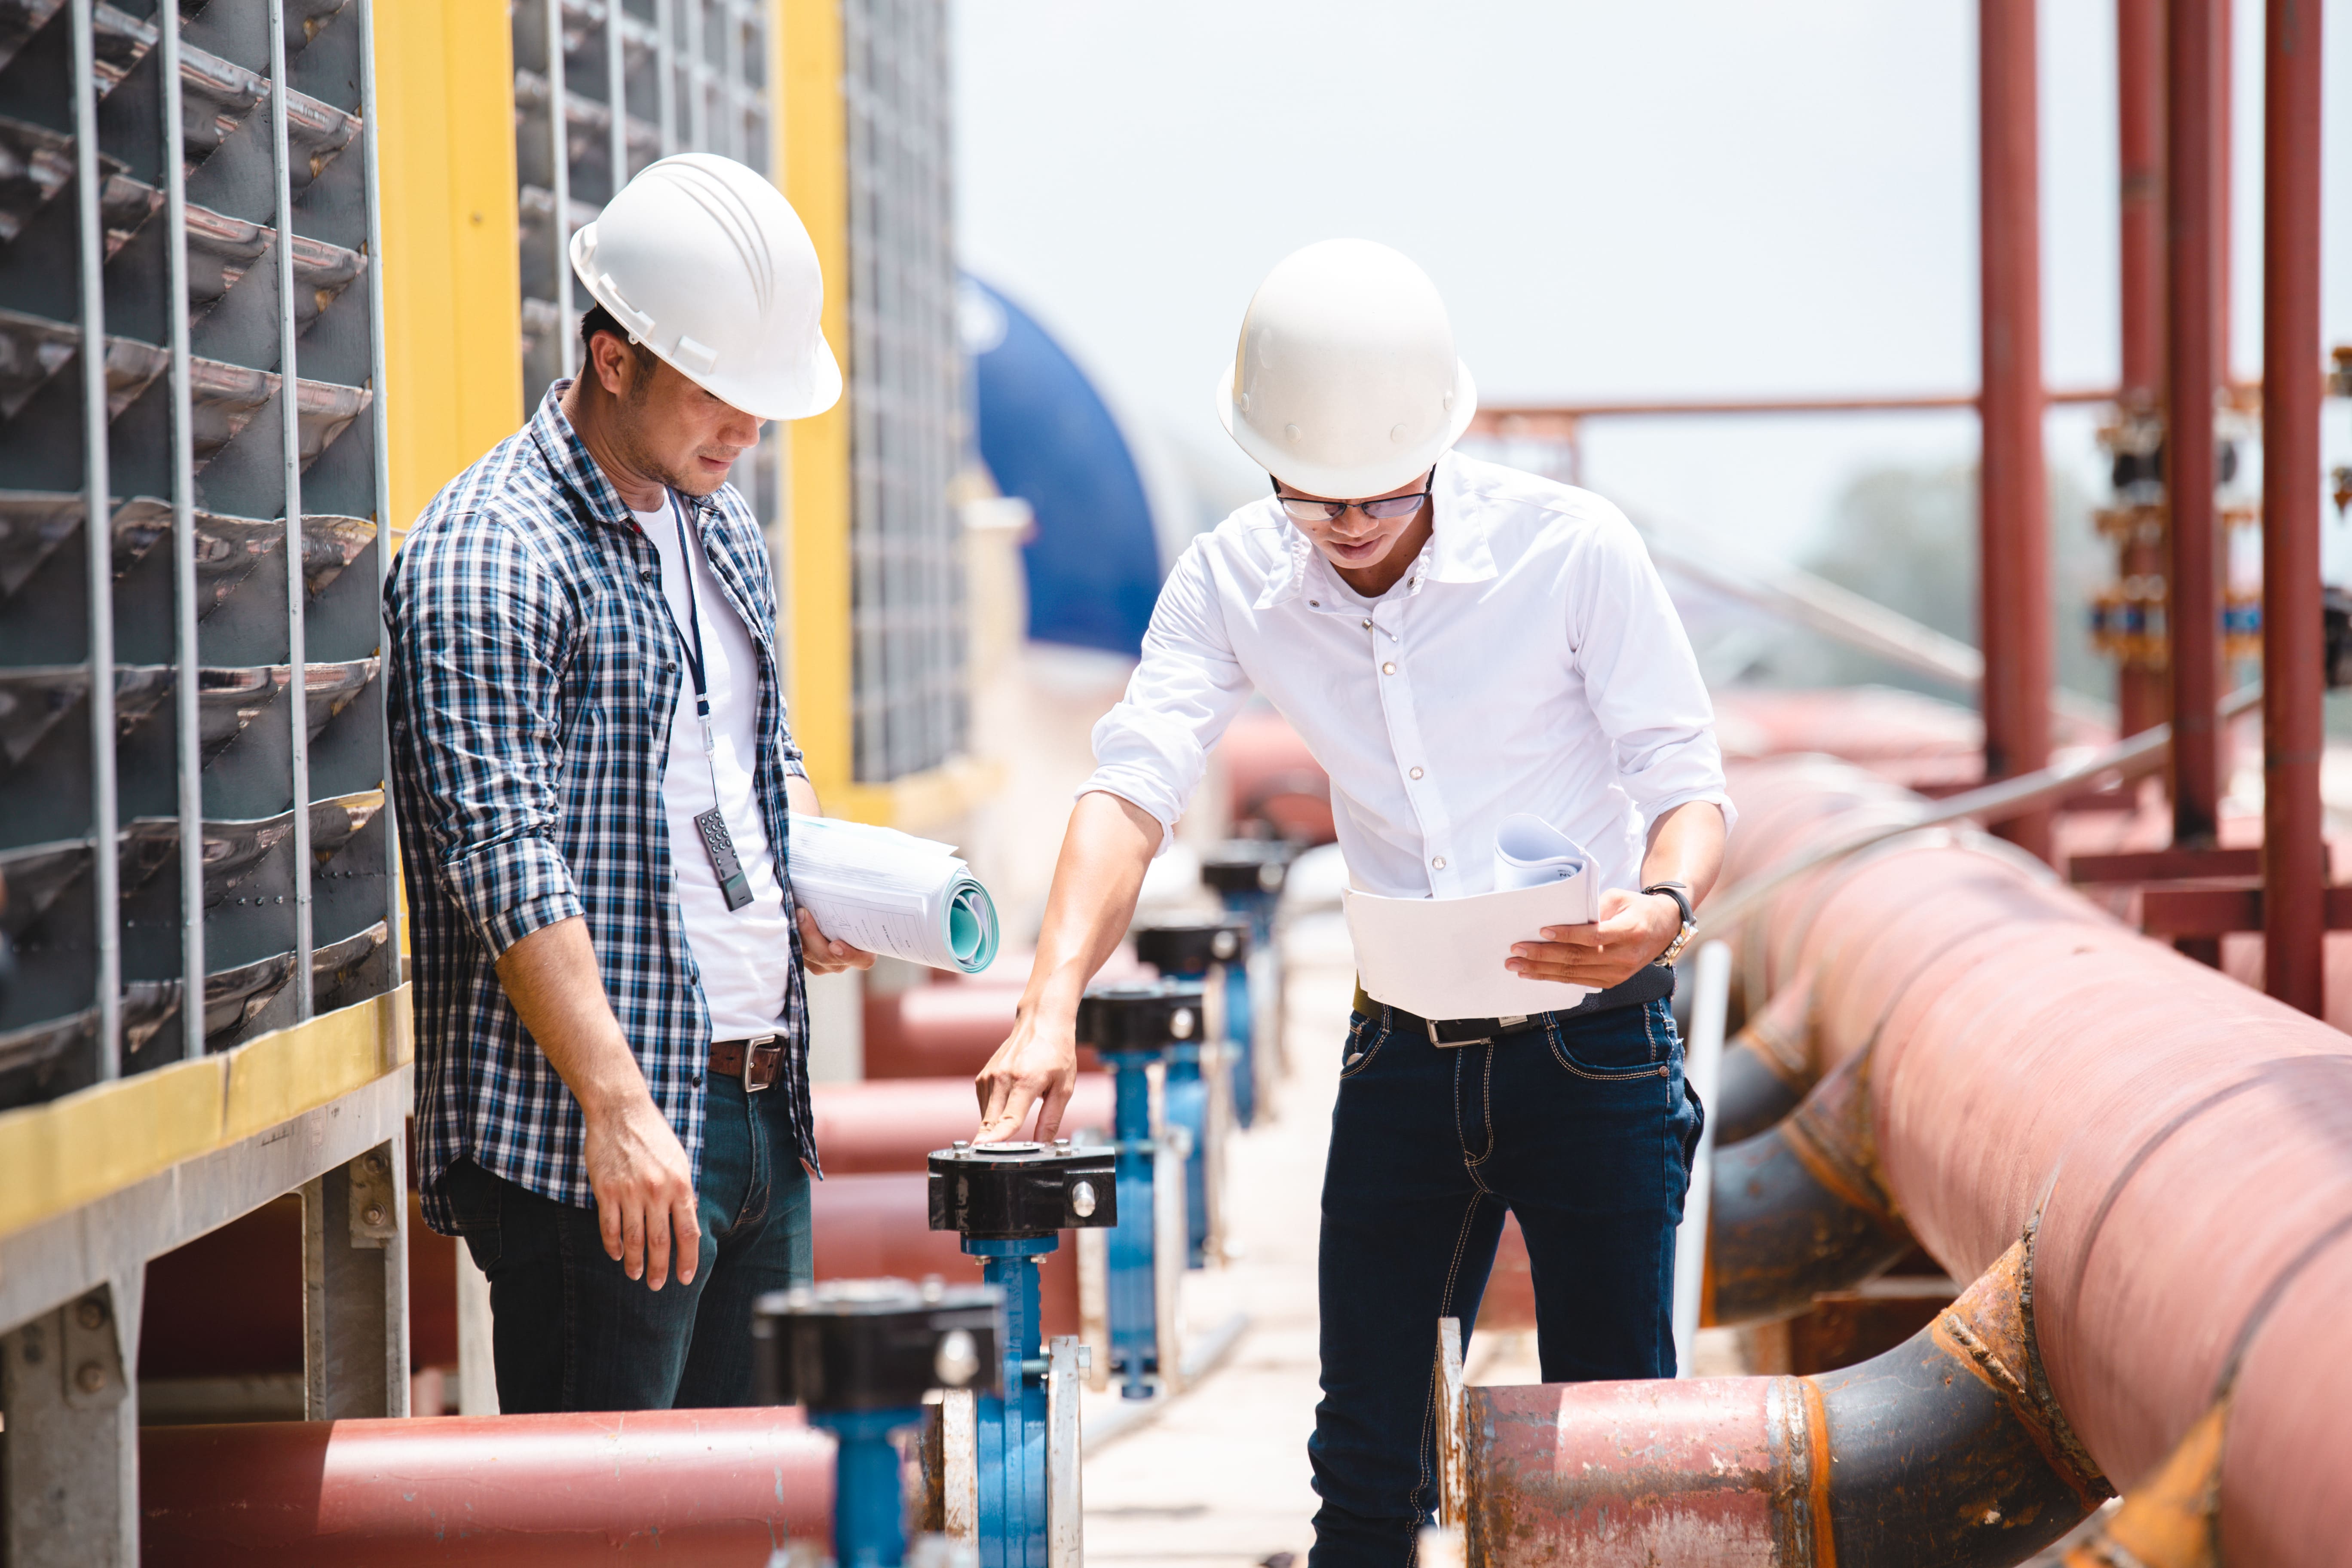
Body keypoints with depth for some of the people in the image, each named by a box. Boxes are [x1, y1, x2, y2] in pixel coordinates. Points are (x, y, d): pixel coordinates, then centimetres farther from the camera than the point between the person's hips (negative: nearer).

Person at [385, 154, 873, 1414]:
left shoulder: (724, 529, 16)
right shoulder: (486, 560, -12)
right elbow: (505, 861, -19)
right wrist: (619, 1107, -26)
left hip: (760, 1108, 8)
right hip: (592, 1136, -8)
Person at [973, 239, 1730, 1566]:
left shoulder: (1572, 548, -13)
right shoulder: (1233, 580, -4)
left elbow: (1689, 783, -9)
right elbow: (1136, 784, -14)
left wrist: (1661, 908, -33)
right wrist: (1052, 1006, -30)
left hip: (1593, 1044, -3)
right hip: (1403, 1049, 3)